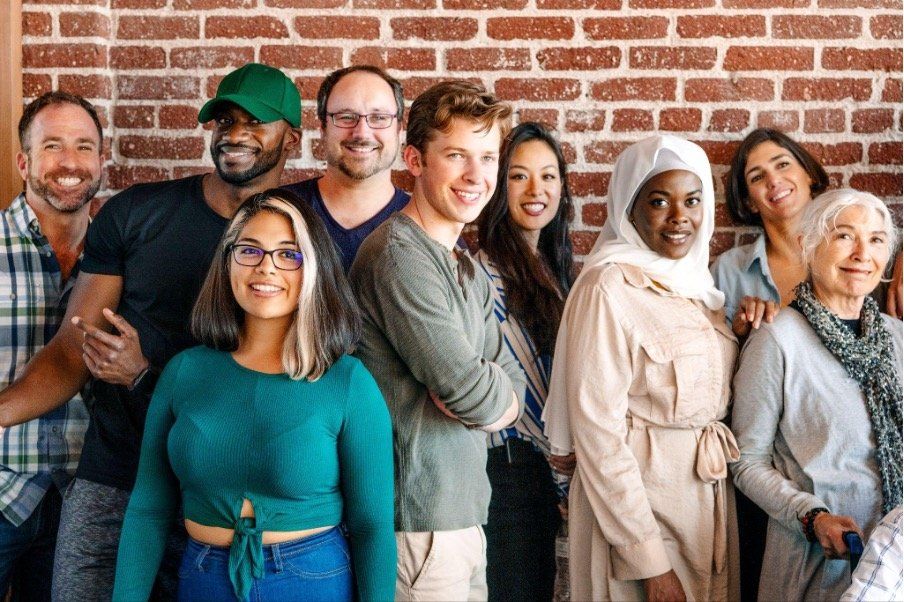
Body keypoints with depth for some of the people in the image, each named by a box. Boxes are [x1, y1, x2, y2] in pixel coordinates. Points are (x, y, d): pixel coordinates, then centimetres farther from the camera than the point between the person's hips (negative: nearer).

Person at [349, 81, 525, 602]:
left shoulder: (465, 269, 14)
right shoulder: (401, 254, -17)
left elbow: (512, 390, 8)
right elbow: (473, 394, -20)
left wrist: (483, 393, -12)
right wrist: (494, 393, 1)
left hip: (464, 514, 9)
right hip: (422, 521, -9)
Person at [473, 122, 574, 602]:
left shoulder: (553, 267, 11)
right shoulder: (483, 270, -14)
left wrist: (567, 463, 7)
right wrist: (567, 472, -10)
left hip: (548, 463, 8)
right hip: (512, 465, -7)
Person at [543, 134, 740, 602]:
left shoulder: (695, 282, 7)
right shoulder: (609, 287, -16)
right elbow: (597, 432, -20)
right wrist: (648, 560, -21)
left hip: (712, 496, 8)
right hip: (640, 499, -7)